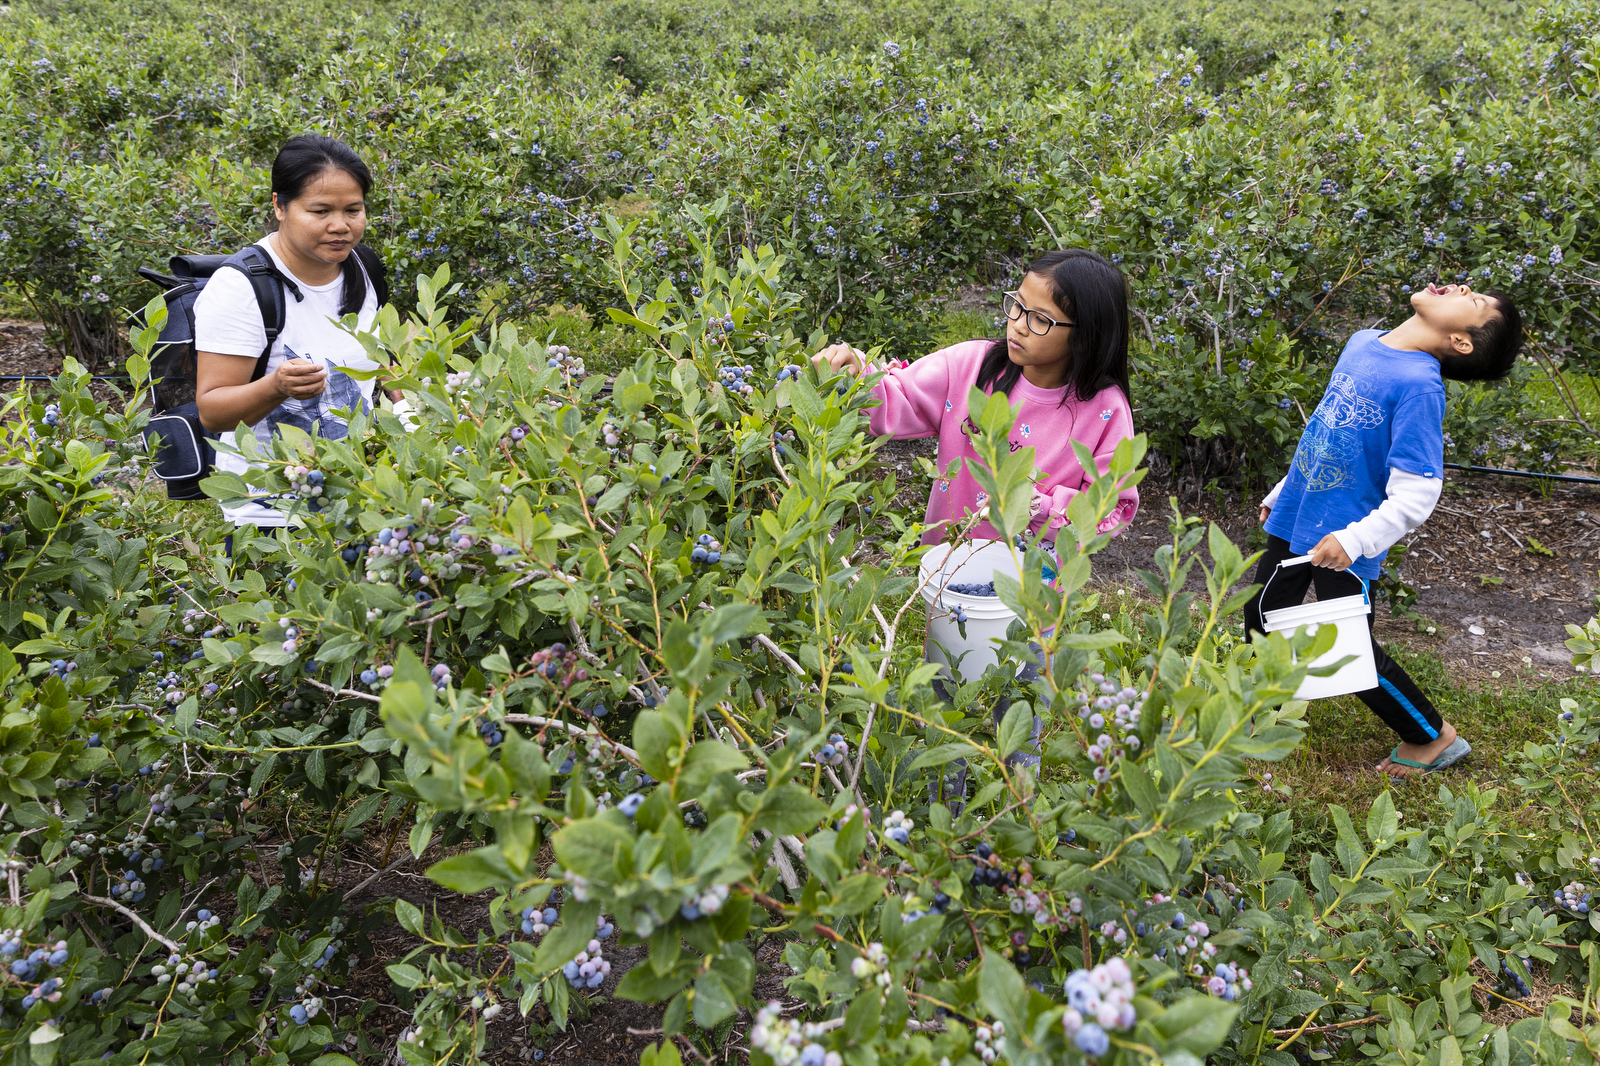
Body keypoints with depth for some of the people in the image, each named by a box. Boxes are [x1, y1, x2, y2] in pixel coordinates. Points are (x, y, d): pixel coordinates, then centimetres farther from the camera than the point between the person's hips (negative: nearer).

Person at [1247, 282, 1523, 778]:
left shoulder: (1419, 384, -21)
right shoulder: (1362, 344, 2)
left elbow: (1416, 495, -24)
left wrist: (1356, 539, -35)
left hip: (1341, 544, -7)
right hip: (1293, 520, 7)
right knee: (1261, 624, 17)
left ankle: (1434, 737, 29)